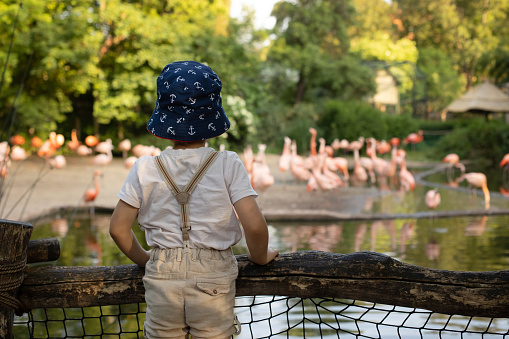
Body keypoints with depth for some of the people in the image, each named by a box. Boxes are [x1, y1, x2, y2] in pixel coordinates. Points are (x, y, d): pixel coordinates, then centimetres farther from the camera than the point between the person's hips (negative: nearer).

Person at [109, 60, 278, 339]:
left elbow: (118, 229, -1)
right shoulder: (228, 165, -9)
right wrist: (259, 257, 5)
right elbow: (254, 226, -15)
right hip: (213, 280, -1)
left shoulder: (145, 169, -3)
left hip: (162, 277, 1)